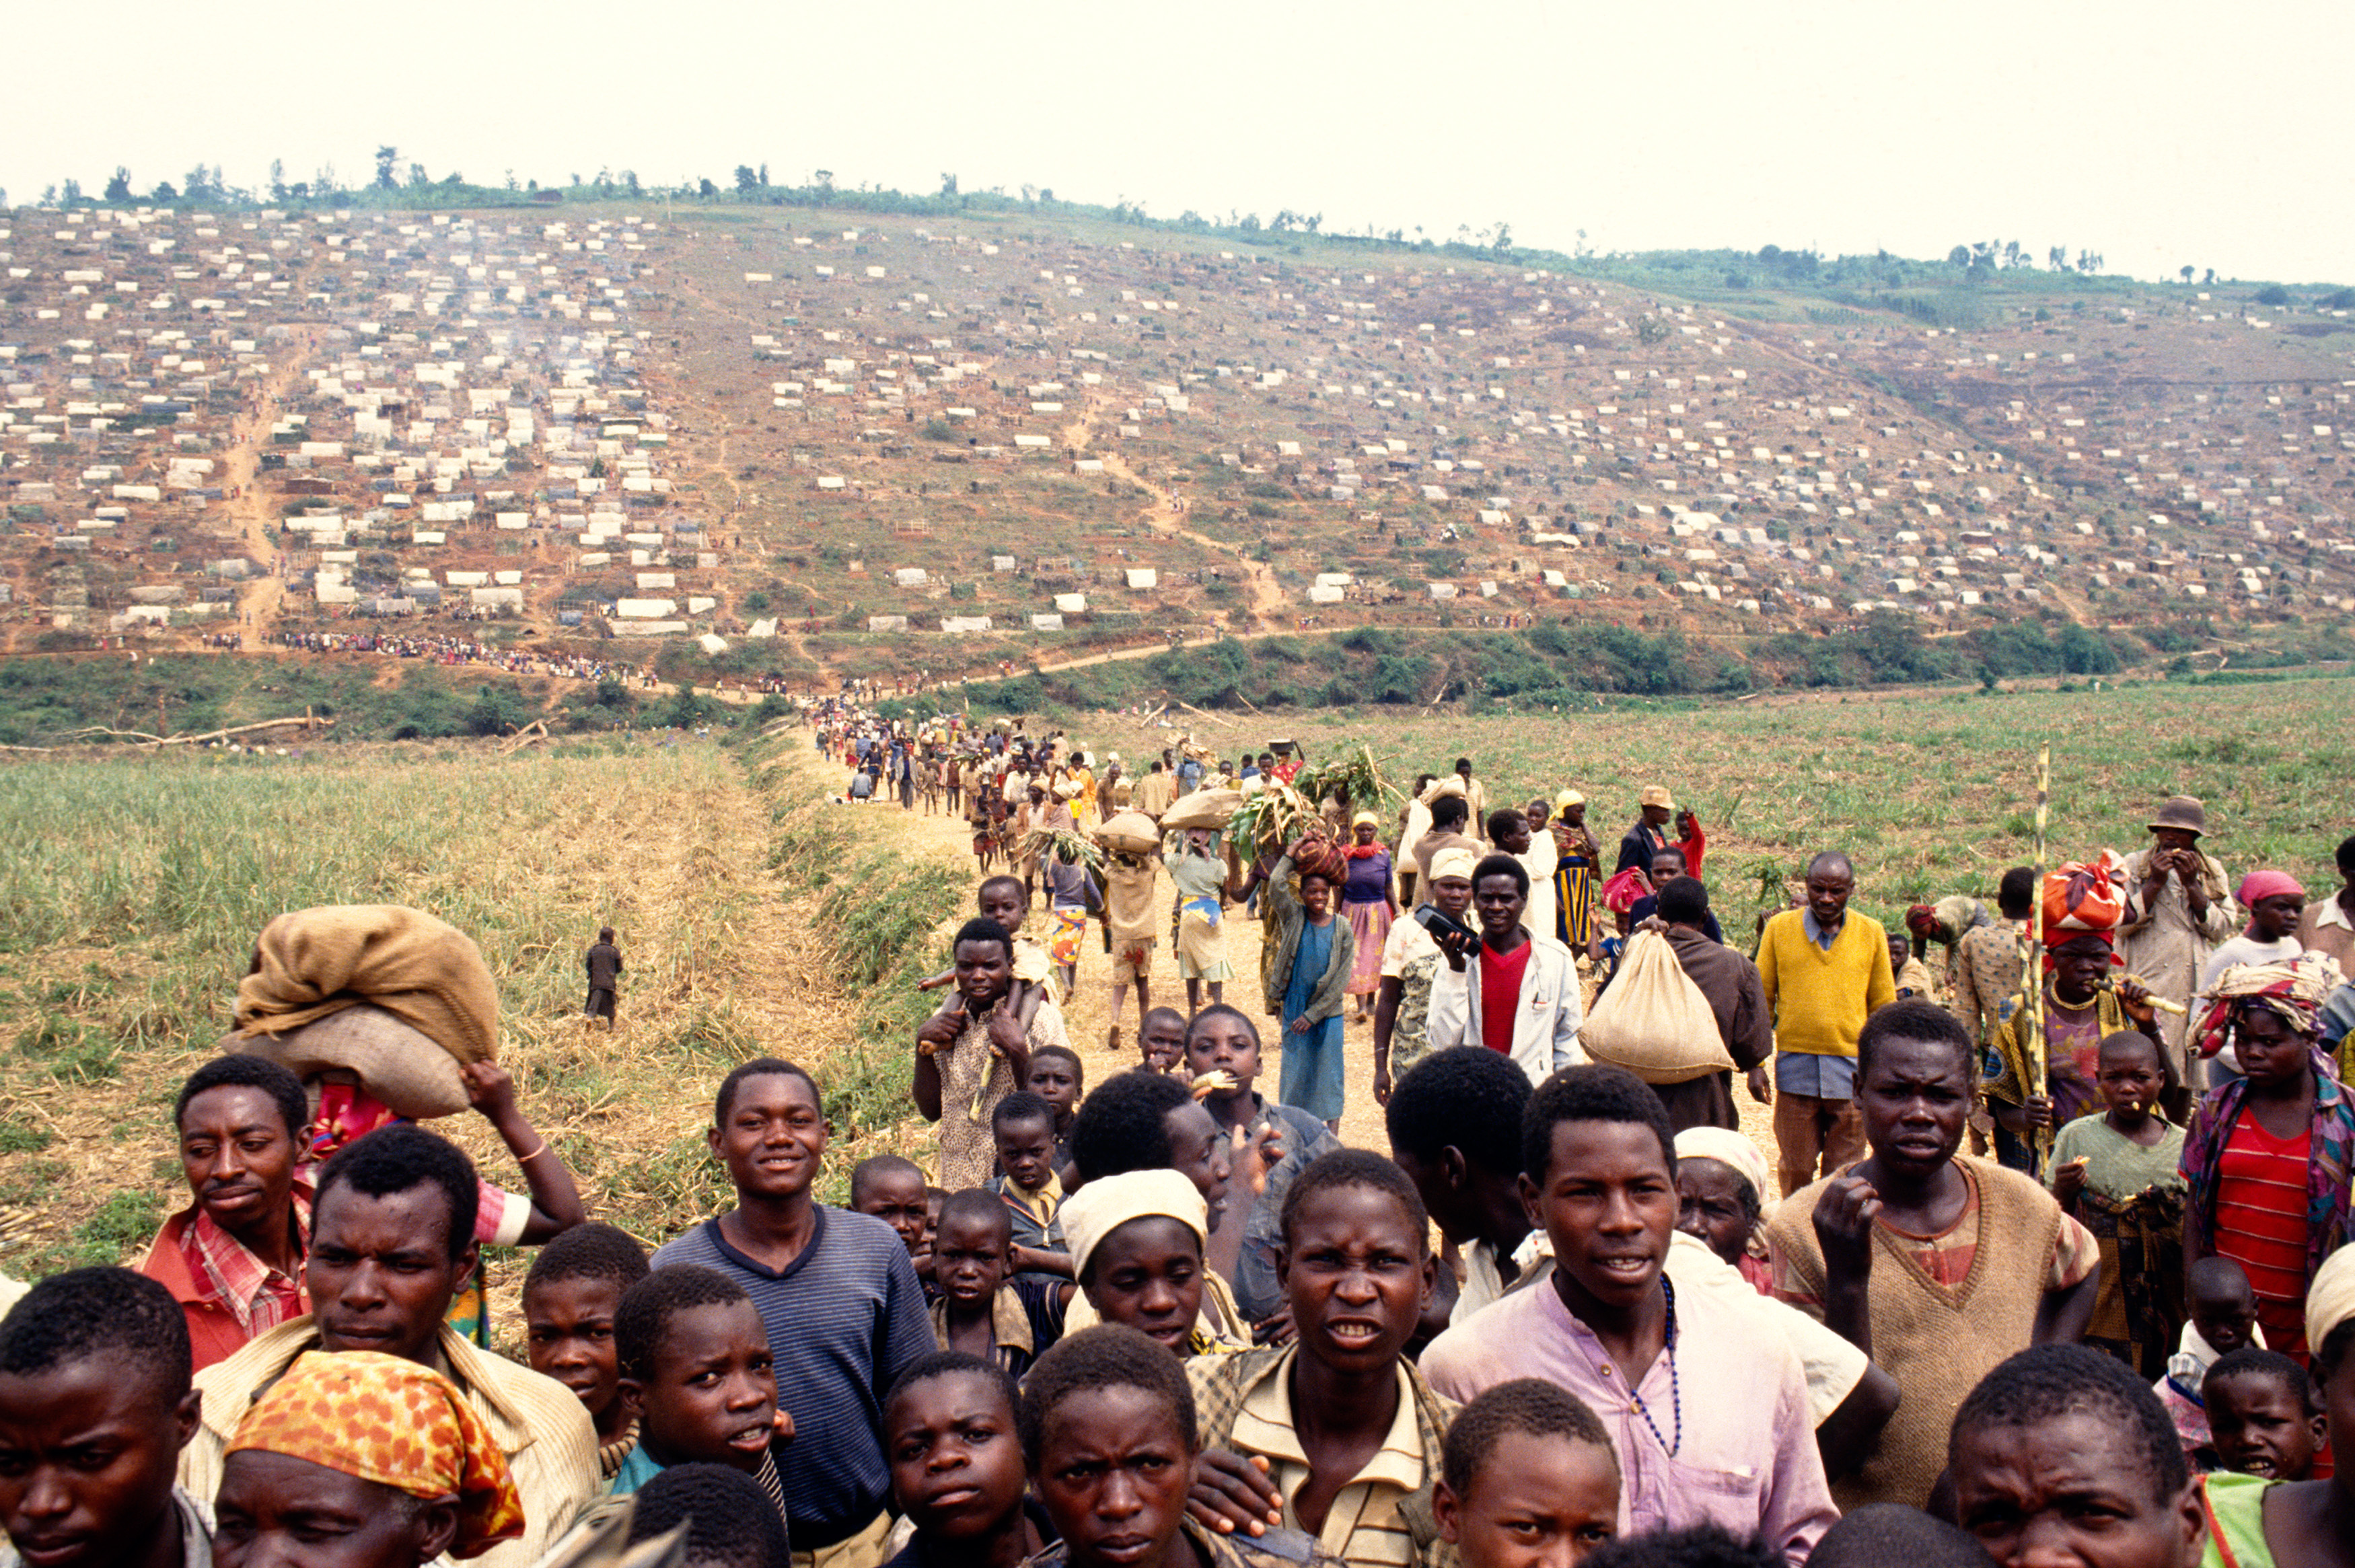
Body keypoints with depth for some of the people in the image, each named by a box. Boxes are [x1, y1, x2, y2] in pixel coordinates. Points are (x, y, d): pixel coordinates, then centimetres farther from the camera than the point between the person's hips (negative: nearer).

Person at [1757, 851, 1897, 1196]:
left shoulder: (1872, 933, 4)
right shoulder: (1779, 928, 2)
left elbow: (1884, 1007, 10)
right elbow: (1761, 999, 8)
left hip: (1852, 1068, 0)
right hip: (1795, 1066, 0)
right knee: (1796, 1170, 6)